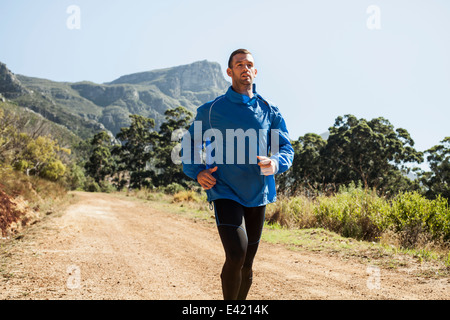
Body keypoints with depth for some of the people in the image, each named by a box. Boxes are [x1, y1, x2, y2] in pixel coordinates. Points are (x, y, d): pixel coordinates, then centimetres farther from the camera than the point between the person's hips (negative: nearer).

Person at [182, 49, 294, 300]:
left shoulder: (270, 111, 7)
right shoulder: (211, 110, 1)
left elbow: (286, 148, 7)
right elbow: (190, 144, 11)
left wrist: (276, 163, -16)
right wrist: (197, 172, -6)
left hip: (258, 195, 3)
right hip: (225, 193, -3)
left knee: (247, 264, 12)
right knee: (236, 255, -19)